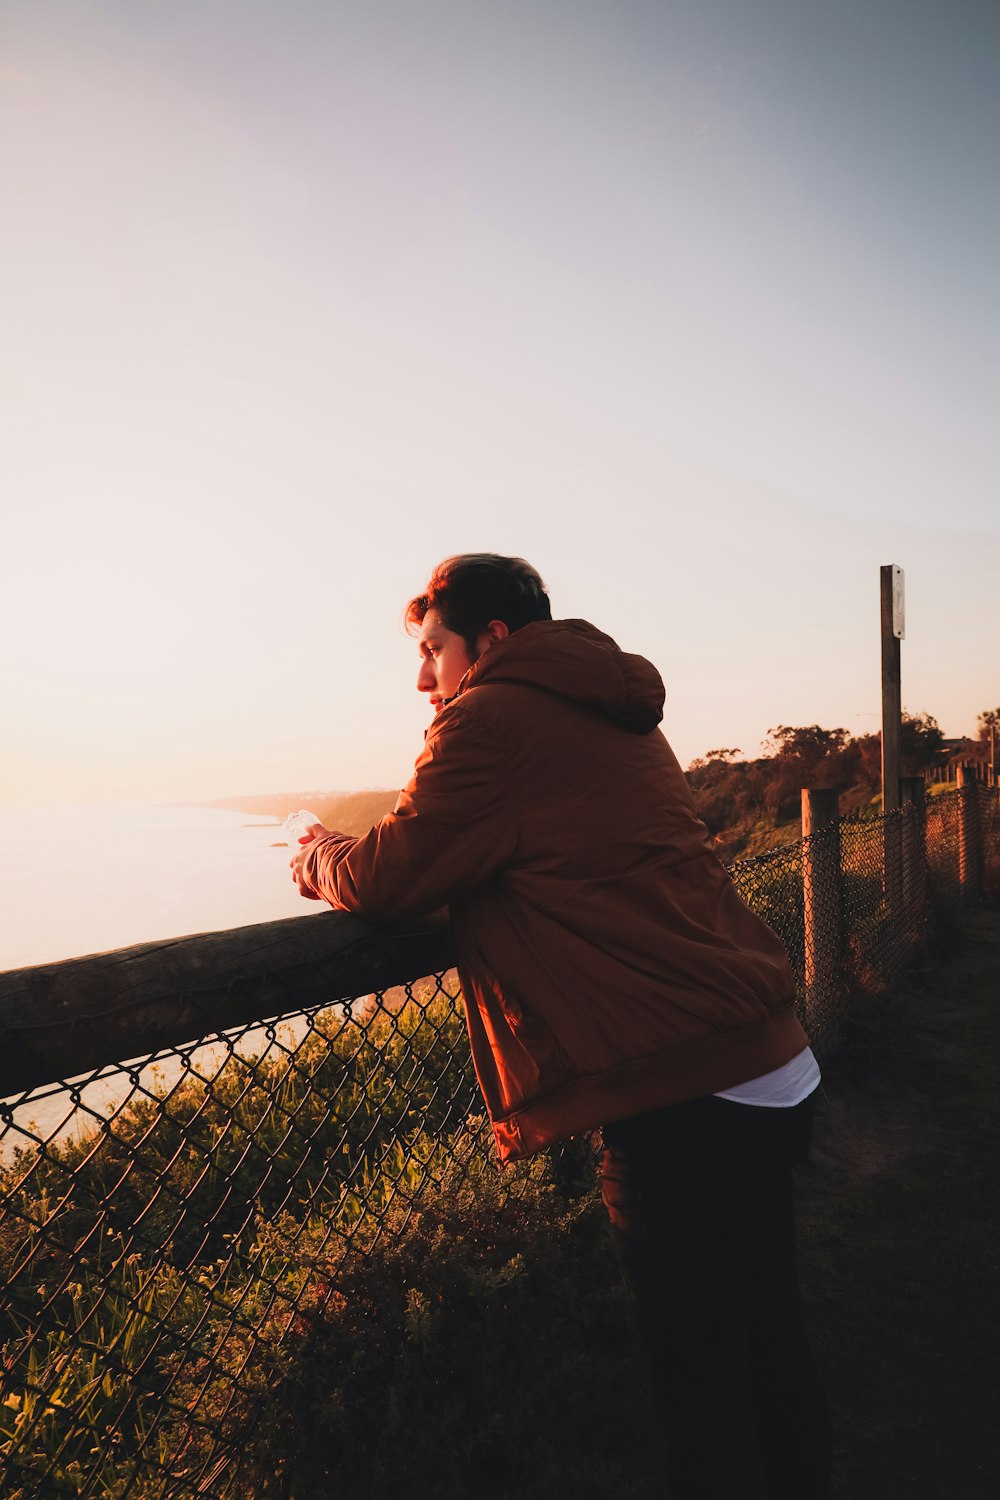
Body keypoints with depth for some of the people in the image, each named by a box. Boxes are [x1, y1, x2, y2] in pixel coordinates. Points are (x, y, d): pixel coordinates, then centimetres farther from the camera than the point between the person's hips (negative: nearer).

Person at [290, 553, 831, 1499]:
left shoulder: (492, 716, -11)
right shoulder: (617, 718, 17)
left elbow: (383, 885, -11)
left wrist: (325, 857, 13)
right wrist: (367, 856, 20)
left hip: (685, 1100, -9)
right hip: (775, 1072, 9)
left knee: (701, 1385, 8)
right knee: (767, 1352, 24)